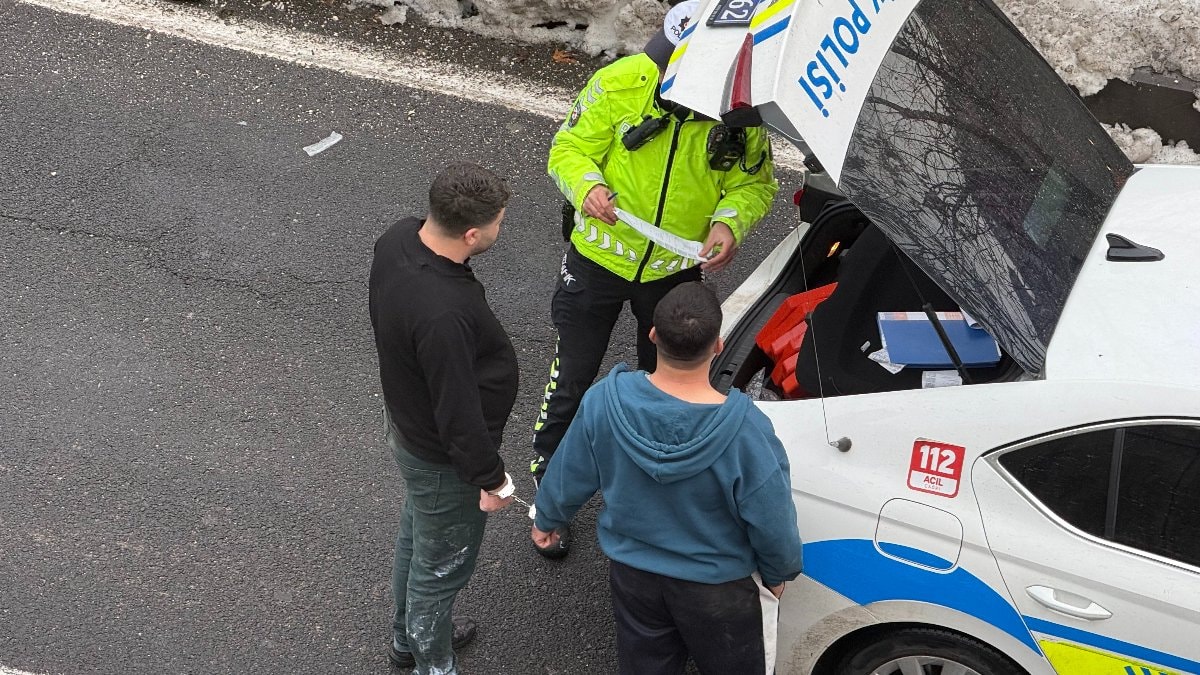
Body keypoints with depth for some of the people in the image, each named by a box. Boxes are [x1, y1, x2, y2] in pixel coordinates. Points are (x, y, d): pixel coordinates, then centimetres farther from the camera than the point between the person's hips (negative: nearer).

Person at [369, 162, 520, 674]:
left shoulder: (398, 238, -15)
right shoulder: (443, 314, -42)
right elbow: (458, 411, -30)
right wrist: (489, 477, -15)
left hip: (406, 418, 9)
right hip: (442, 458, -9)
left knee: (416, 535, 31)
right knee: (440, 565, 15)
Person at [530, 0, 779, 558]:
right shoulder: (621, 83, -22)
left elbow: (754, 182, -7)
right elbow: (569, 150, -15)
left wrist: (730, 220, -28)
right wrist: (587, 186, -37)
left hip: (677, 268, 2)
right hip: (600, 256, -2)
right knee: (573, 380, 9)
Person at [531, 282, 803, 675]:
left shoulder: (605, 400, -25)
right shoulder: (745, 431, -35)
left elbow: (570, 475, -7)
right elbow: (772, 521, -21)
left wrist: (547, 518, 15)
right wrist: (779, 574, 2)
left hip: (632, 572, 3)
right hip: (717, 587, -3)